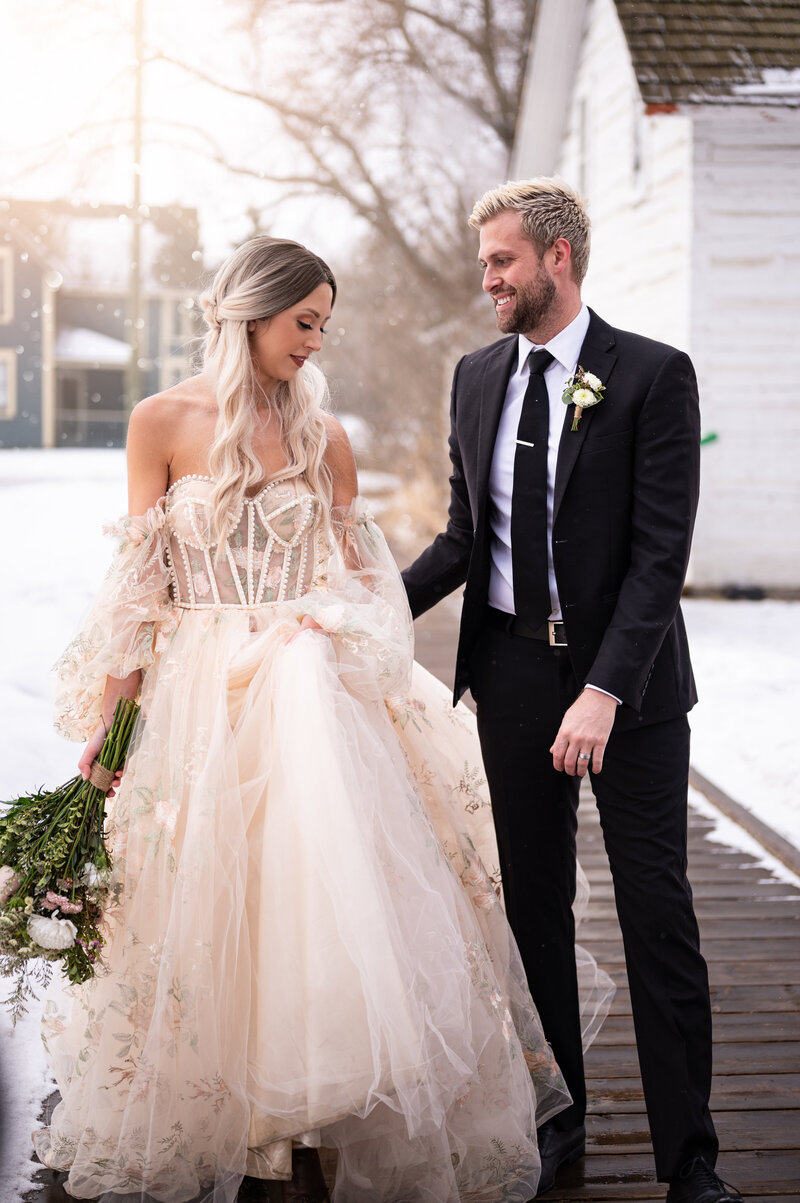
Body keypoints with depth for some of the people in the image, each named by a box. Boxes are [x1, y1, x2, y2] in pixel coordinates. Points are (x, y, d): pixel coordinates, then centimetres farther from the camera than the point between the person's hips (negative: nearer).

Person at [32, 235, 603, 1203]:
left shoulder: (322, 437, 8)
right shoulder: (163, 421, 1)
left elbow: (357, 575, 11)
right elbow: (139, 581, 1)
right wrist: (105, 717, -2)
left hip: (305, 694, 2)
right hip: (197, 695, -1)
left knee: (312, 897, -5)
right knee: (209, 913, 2)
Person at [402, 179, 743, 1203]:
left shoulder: (653, 377, -9)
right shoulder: (476, 377, 8)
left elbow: (662, 552, -15)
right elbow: (464, 537, 12)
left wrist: (604, 691, -23)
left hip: (628, 675, -5)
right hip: (512, 668, 5)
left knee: (658, 916, 0)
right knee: (534, 903, 12)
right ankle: (557, 1116, 29)